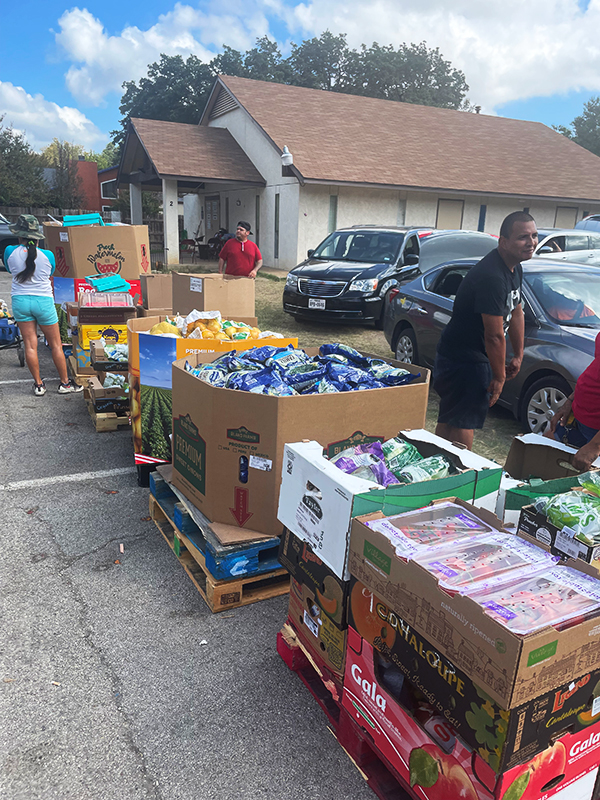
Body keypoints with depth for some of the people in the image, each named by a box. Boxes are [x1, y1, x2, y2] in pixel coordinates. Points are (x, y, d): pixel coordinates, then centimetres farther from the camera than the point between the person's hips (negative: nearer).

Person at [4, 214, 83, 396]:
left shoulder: (10, 251, -5)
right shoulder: (47, 255, -8)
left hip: (20, 300, 2)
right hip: (43, 301, -1)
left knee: (30, 345, 7)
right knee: (56, 345, 8)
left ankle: (38, 385, 13)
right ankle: (65, 383, 14)